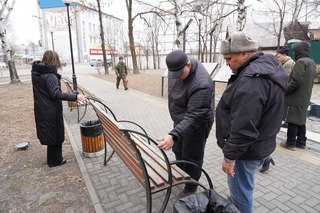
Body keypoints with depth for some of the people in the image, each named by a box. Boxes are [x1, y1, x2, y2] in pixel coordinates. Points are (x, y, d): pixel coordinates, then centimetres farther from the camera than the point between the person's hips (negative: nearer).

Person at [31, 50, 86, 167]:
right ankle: (55, 160, 22)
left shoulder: (35, 72, 5)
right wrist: (76, 97, -32)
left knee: (48, 133, 20)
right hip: (51, 110, -8)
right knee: (55, 134, 7)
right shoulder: (50, 75, -21)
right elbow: (56, 94, -29)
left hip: (40, 109, 8)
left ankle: (52, 159, 36)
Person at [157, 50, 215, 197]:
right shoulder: (179, 68, -9)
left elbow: (193, 117, -38)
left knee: (192, 158, 8)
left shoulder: (201, 85, -36)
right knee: (178, 151, 25)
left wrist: (173, 135, -48)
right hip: (180, 120, 9)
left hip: (196, 124, -8)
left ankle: (190, 188, 32)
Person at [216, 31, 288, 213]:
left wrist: (230, 156, -19)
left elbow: (243, 128, -29)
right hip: (257, 144, 11)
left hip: (246, 149, -10)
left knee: (240, 191, 9)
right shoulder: (267, 66, 7)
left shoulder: (251, 80, -29)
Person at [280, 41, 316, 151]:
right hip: (305, 97, 9)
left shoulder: (300, 62, -16)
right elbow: (308, 81, 17)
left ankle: (290, 143, 6)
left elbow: (296, 81, -24)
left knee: (292, 120, -1)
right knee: (301, 119, 16)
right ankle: (301, 141, 24)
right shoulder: (312, 63, 13)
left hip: (296, 97, -9)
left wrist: (285, 90, -11)